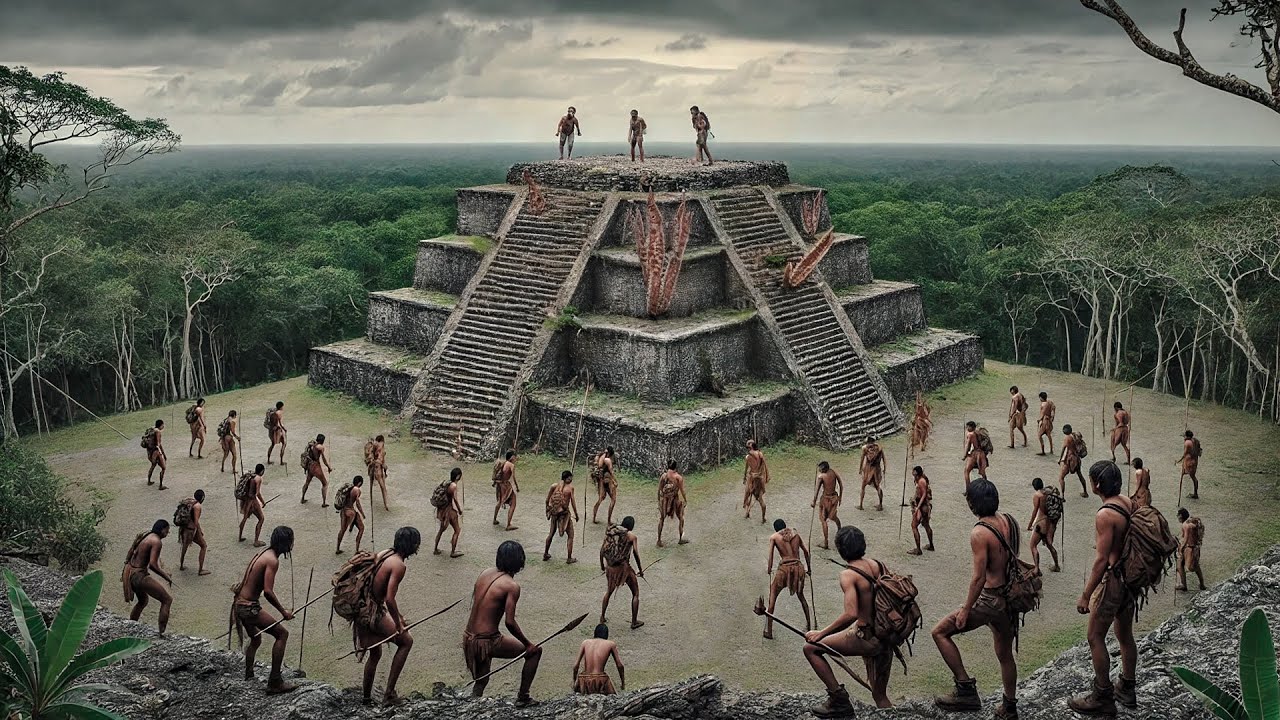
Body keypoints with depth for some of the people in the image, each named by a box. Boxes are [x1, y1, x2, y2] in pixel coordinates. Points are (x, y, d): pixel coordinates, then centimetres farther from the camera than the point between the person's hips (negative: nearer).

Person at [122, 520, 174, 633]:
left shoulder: (142, 536, 11)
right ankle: (162, 632, -5)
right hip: (140, 576, -9)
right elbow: (152, 565, -24)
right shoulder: (157, 542, -16)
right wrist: (166, 577, -13)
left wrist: (125, 573, 30)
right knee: (167, 600, -2)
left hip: (129, 573, 9)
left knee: (143, 601, 33)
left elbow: (129, 554, 19)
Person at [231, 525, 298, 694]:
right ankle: (275, 682, -8)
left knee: (256, 639, 29)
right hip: (249, 608, -10)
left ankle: (248, 676, 42)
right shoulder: (272, 560, -18)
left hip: (240, 604, 10)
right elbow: (268, 592, -25)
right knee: (282, 633, -7)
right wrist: (283, 612, -16)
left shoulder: (264, 553, 11)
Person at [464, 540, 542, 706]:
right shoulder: (512, 586, -15)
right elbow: (509, 622, -18)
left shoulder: (485, 573, 6)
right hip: (487, 642, -7)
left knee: (480, 683, 28)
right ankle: (522, 697, 18)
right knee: (535, 651, 11)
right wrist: (528, 645, -7)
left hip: (468, 638, 7)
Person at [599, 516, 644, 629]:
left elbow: (602, 549, 5)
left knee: (609, 591, 27)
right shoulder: (631, 536, -9)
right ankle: (634, 622, 16)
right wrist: (640, 569, 4)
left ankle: (602, 618, 32)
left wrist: (602, 564, 18)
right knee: (635, 594, 14)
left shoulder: (610, 532, 3)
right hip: (624, 568, -5)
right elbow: (636, 554, -9)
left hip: (610, 567, 5)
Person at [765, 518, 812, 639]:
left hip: (784, 568, -3)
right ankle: (808, 625, 31)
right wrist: (809, 569, 24)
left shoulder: (774, 537, 8)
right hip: (799, 568, 3)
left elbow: (771, 554, -4)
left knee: (773, 596, 8)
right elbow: (806, 551, 16)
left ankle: (768, 630, 3)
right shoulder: (796, 534, 15)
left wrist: (769, 569, 5)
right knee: (801, 596, 26)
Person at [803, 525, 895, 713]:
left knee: (811, 648, 3)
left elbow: (851, 614, -28)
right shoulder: (878, 565, 4)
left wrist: (822, 633, -20)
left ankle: (839, 699, 3)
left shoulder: (848, 574, -17)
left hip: (866, 638, -8)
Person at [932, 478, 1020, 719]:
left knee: (940, 632, 2)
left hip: (990, 599, -8)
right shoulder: (1009, 521, 1)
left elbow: (979, 577, -22)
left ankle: (966, 689, -2)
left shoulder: (979, 533, -22)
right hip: (1010, 597, 8)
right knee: (1005, 655, 22)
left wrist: (965, 610, -13)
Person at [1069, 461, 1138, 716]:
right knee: (1125, 635, 21)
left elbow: (1102, 559, -23)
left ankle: (1102, 698, 12)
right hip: (1132, 578, 9)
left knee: (1095, 638, 4)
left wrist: (1085, 595, -17)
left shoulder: (1105, 515, -24)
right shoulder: (1130, 504, 1)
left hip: (1113, 579, -9)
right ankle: (1127, 689, 35)